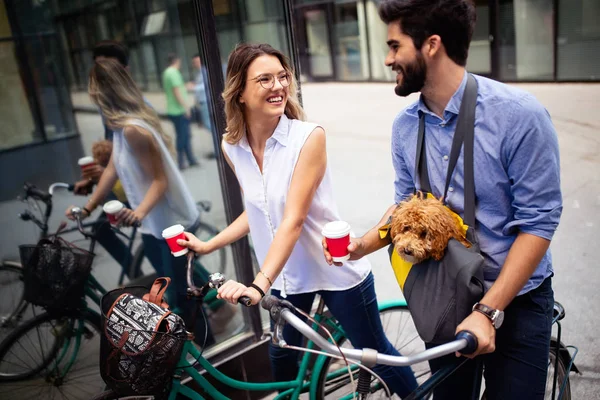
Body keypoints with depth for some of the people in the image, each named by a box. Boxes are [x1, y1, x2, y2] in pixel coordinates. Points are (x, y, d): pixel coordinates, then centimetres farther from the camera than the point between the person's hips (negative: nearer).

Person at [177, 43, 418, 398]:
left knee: (377, 354, 13)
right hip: (287, 276, 5)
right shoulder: (232, 147, -4)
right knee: (282, 357, 21)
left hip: (337, 271, -4)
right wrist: (207, 246, 5)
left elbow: (293, 219, -27)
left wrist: (259, 284, -35)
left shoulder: (309, 136, -20)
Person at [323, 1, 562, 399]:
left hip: (515, 299, -4)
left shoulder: (519, 113, -21)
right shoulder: (405, 126, -5)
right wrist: (362, 245, -10)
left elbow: (538, 223, -19)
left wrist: (488, 311, -23)